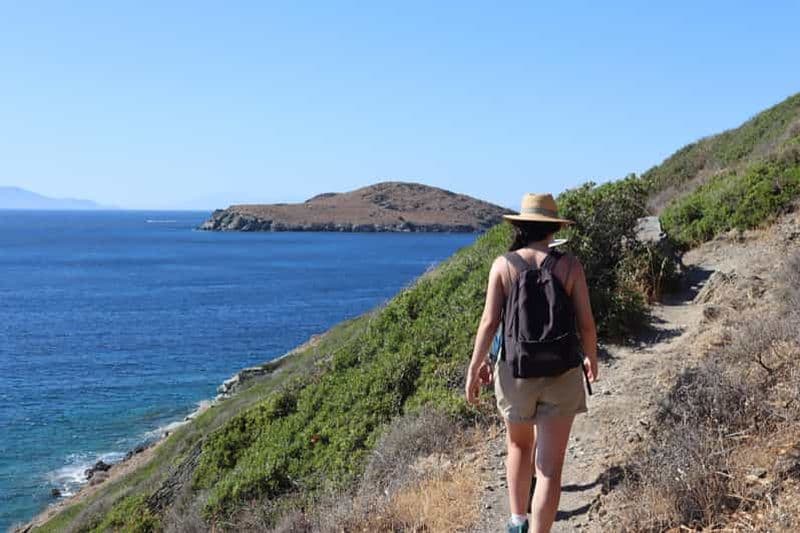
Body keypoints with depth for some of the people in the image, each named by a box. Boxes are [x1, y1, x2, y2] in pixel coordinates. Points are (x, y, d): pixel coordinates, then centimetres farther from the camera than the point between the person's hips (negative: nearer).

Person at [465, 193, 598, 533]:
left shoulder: (503, 264, -4)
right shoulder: (569, 265, -4)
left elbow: (489, 322, -7)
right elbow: (586, 324, -3)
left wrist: (475, 366, 3)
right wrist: (591, 358, 15)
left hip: (515, 370, 1)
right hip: (561, 374, -1)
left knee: (519, 446, 26)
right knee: (549, 468, 2)